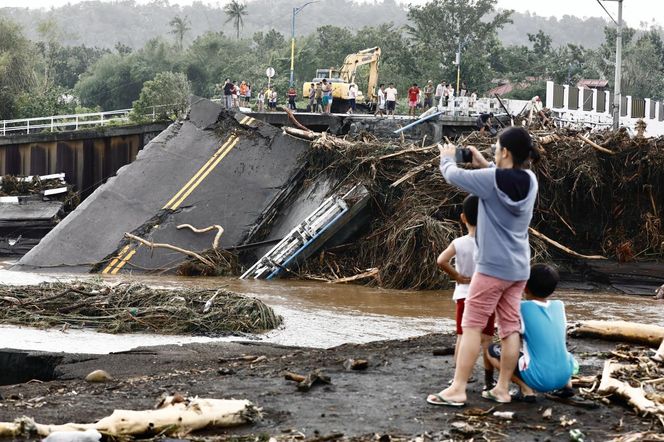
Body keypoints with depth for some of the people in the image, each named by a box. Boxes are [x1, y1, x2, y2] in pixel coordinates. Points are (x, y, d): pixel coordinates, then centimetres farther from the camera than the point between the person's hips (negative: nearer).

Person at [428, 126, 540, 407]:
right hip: (519, 268, 6)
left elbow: (453, 175, -6)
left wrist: (447, 157, 14)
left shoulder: (491, 179, -17)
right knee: (510, 326, 9)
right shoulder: (530, 181, 2)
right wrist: (484, 165, 18)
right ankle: (503, 388, 13)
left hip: (492, 266, -6)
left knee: (471, 325, -2)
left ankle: (458, 389, -3)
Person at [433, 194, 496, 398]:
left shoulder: (459, 243, -10)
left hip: (464, 295, 0)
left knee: (462, 337, 7)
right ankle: (488, 380, 8)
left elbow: (441, 261, -22)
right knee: (486, 339, 6)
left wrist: (457, 276, -10)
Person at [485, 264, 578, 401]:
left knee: (493, 351, 5)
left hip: (539, 380, -6)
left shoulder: (523, 308, -7)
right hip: (565, 374, 6)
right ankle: (567, 384, 16)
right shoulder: (559, 305, 6)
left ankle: (526, 389, -5)